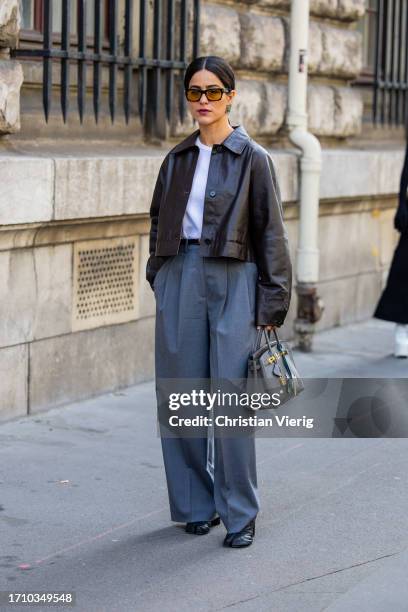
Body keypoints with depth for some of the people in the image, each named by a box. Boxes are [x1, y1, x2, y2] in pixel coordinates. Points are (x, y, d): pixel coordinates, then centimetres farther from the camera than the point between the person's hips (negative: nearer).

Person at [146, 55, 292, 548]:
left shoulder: (253, 159, -1)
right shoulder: (177, 159, 12)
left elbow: (271, 233, -1)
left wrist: (271, 305, -5)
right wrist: (159, 280, 10)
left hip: (232, 282, -4)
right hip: (180, 280, 5)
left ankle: (239, 513, 2)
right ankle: (195, 504, 18)